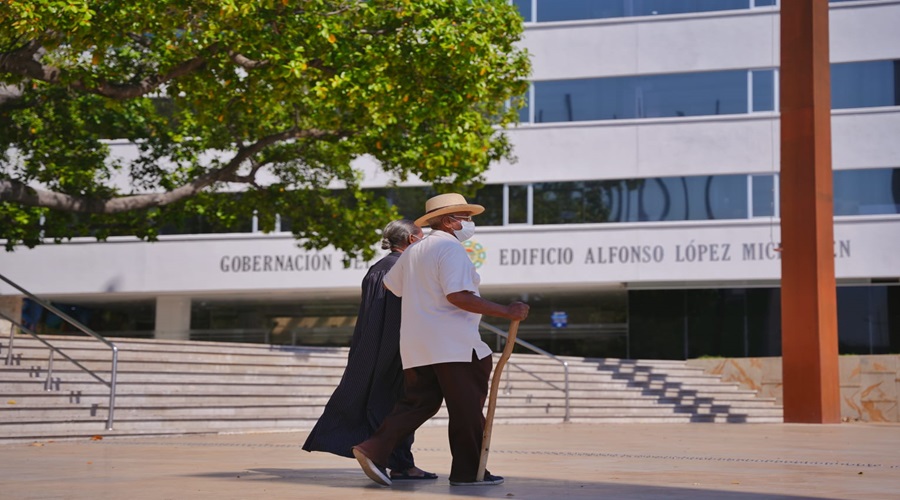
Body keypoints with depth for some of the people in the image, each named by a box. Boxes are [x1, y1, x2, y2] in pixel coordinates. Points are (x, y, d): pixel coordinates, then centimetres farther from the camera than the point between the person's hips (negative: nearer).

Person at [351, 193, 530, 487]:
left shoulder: (414, 251, 16)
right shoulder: (451, 248, -11)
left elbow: (390, 285, 24)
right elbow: (458, 295, -22)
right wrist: (506, 312, -20)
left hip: (416, 346, 9)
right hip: (451, 343, -8)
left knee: (418, 402, 11)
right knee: (467, 407, 2)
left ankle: (373, 449, -4)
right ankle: (468, 471, 8)